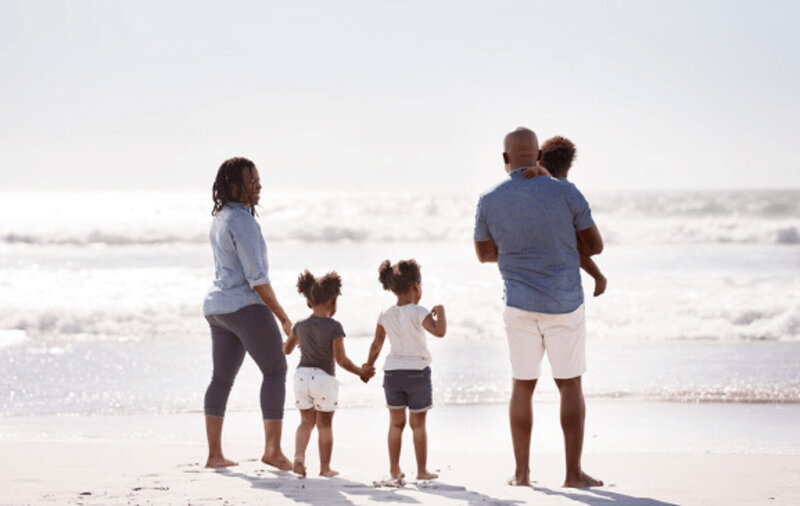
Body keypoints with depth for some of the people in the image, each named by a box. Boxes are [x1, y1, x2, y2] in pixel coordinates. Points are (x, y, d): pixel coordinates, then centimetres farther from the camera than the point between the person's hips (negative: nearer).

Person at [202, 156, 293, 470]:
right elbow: (256, 277, -19)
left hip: (217, 306, 9)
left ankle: (214, 454, 9)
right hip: (246, 306, -9)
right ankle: (273, 449, -10)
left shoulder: (219, 218, 13)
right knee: (275, 370, -4)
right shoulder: (243, 222, -17)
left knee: (222, 378, 9)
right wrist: (283, 317, -12)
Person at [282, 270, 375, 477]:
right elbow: (341, 359, -13)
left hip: (302, 375, 4)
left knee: (306, 421, 13)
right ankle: (325, 467, 12)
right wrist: (360, 372, -1)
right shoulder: (334, 327, -10)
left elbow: (286, 350, 19)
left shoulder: (300, 326, 5)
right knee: (325, 424, 8)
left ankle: (299, 455, -10)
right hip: (324, 378, -4)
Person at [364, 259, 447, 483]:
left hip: (392, 371, 4)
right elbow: (439, 331, -28)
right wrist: (440, 311, -11)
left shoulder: (386, 316, 2)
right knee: (418, 424, 5)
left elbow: (376, 345, 11)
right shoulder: (418, 313, -14)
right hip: (417, 371, -4)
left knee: (396, 423, 12)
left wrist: (368, 367, 24)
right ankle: (422, 470, 9)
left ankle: (394, 470, 11)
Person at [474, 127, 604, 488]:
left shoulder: (489, 201, -3)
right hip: (565, 303, -2)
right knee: (570, 386, 6)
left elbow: (483, 253, 12)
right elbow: (595, 245, 0)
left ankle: (522, 472, 11)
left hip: (520, 305, 2)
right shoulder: (565, 193, -9)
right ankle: (573, 472, 3)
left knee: (522, 386, 11)